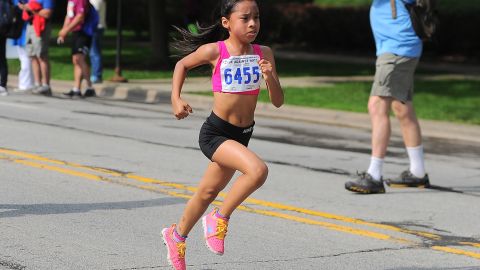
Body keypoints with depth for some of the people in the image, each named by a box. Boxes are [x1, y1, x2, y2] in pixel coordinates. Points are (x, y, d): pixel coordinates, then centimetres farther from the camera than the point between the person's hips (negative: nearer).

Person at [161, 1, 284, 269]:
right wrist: (176, 99, -3)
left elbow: (278, 101, -4)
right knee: (258, 170, -28)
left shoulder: (264, 54, -3)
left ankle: (177, 235, 46)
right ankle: (219, 219, -7)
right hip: (215, 133, -5)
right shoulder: (214, 51, -13)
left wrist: (270, 77, -22)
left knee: (208, 192, 21)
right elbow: (183, 64, 7)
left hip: (241, 135, 5)